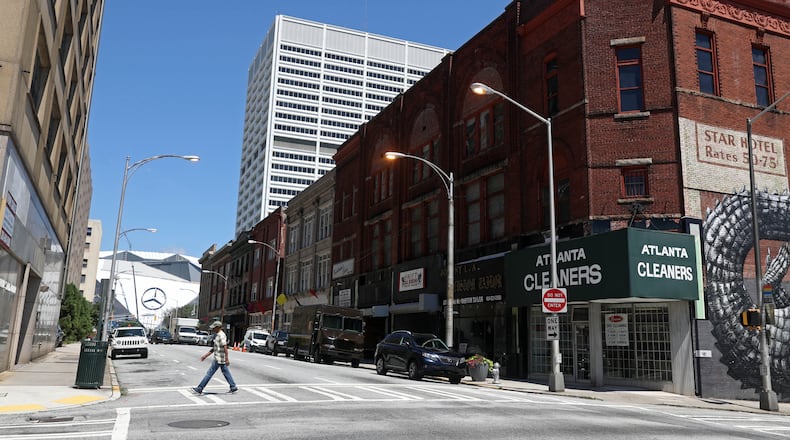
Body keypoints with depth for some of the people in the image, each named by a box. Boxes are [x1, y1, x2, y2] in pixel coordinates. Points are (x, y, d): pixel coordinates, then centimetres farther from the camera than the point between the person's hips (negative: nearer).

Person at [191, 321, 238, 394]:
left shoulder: (221, 335, -16)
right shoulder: (217, 335, 15)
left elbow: (225, 347, -22)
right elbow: (214, 348, 22)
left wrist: (227, 359, -26)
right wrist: (205, 355, 22)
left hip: (219, 359, -10)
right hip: (219, 359, 10)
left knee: (209, 373, -3)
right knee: (226, 373, 12)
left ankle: (199, 389, 3)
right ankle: (233, 387, 16)